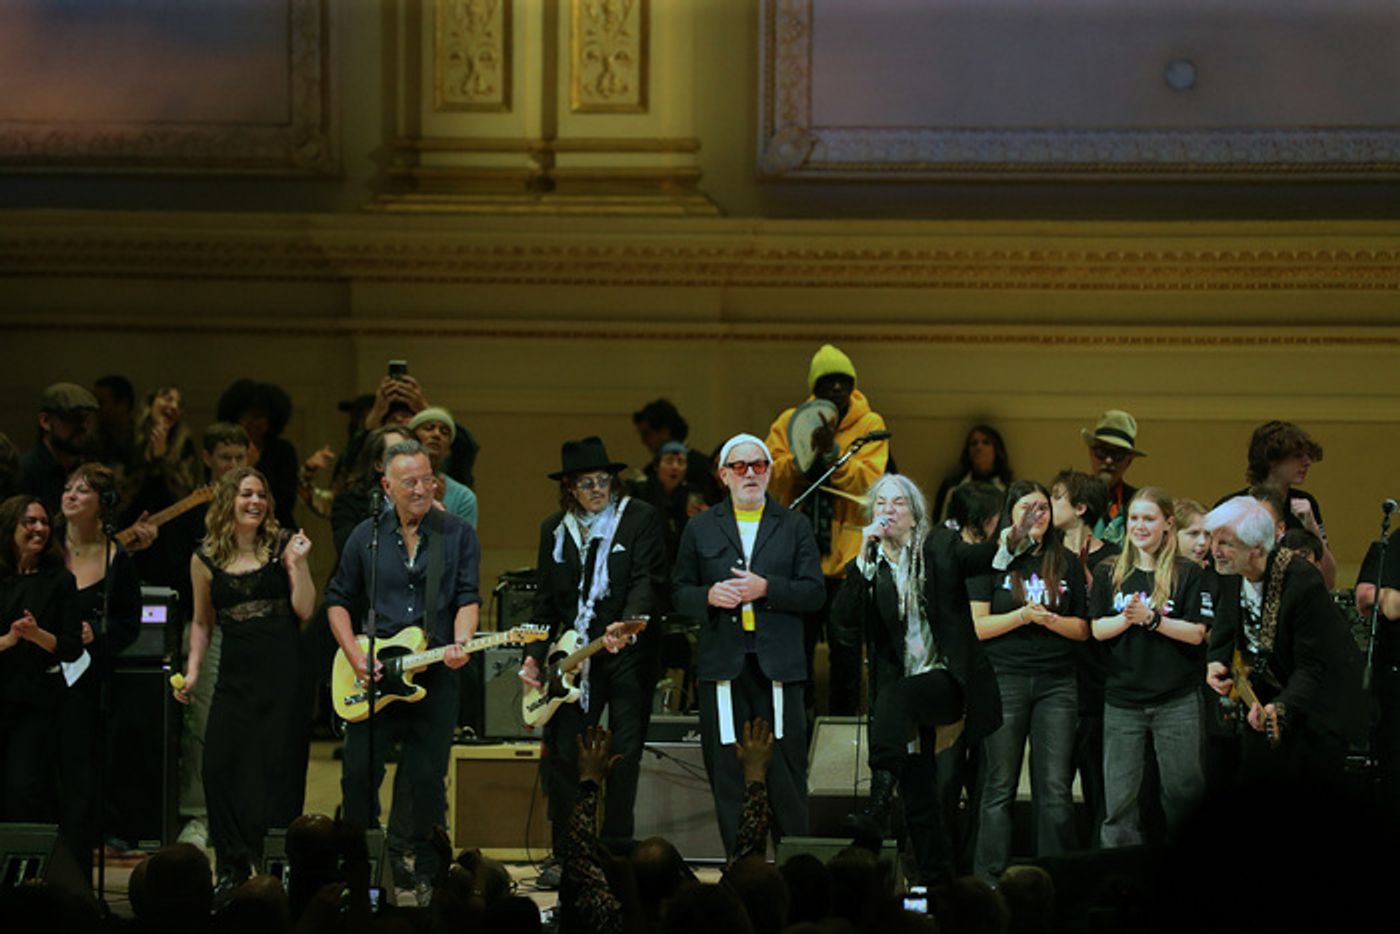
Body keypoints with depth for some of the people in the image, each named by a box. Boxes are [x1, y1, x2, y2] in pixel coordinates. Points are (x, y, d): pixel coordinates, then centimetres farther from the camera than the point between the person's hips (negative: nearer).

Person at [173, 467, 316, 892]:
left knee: (271, 769, -4)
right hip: (235, 676, 2)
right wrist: (192, 670, 9)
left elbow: (305, 610, -2)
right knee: (219, 768, -6)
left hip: (282, 671, -2)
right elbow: (202, 622, 18)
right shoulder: (206, 559, 9)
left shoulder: (282, 546, 3)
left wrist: (298, 562, -12)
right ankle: (232, 868, 5)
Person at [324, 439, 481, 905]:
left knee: (429, 778, 0)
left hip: (435, 675, -1)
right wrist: (354, 654, -2)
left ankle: (427, 874, 10)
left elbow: (468, 599, -2)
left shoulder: (457, 535, 3)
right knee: (359, 773, -1)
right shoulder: (366, 536, 6)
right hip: (373, 675, 1)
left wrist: (459, 645, -20)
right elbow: (338, 600, 13)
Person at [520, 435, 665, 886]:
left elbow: (645, 581, -13)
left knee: (625, 754, -2)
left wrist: (625, 626, -30)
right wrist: (535, 655, 5)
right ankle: (565, 857, 6)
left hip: (628, 652, -3)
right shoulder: (554, 529, 11)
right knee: (562, 755, -2)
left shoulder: (640, 519, -2)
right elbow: (545, 600, 16)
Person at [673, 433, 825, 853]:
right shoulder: (700, 528, 13)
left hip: (778, 665, -1)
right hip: (723, 665, 1)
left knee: (786, 772, -3)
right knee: (728, 772, 1)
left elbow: (814, 593, 4)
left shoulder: (794, 527, 11)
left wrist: (766, 589, -12)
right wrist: (708, 596, -9)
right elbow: (679, 591, 12)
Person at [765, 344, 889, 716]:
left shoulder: (869, 425, 1)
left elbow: (868, 481, -12)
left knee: (845, 648, -2)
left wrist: (832, 451, -24)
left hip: (846, 555, -2)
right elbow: (772, 475, -3)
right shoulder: (791, 422, 7)